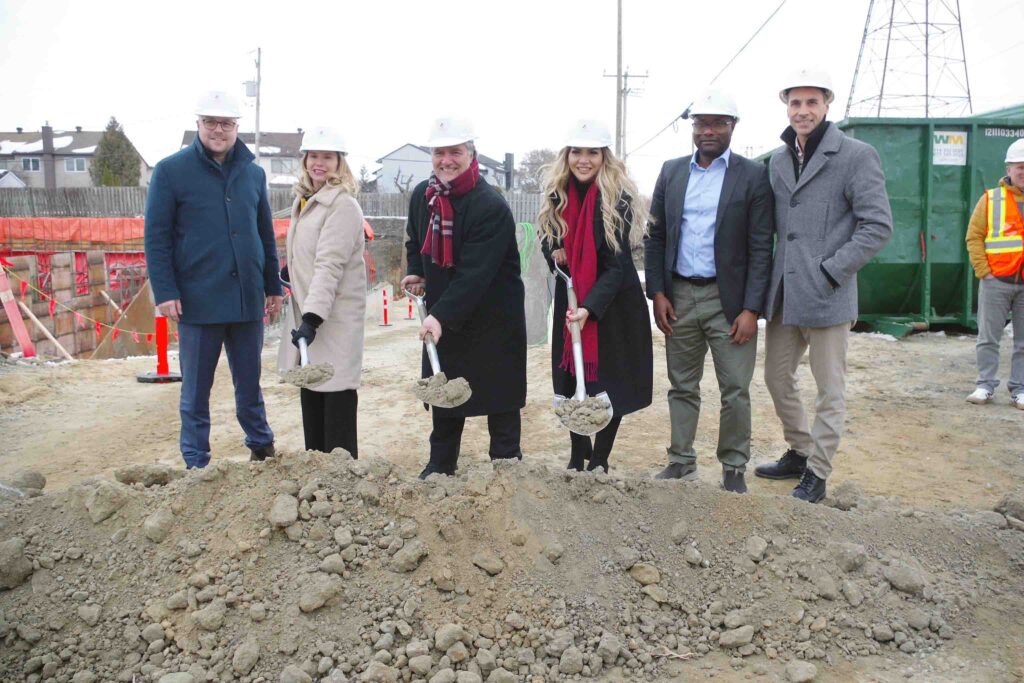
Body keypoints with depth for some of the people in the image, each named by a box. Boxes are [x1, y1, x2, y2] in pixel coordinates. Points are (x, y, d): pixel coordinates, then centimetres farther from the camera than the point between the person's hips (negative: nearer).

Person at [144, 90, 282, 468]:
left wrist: (273, 285, 13)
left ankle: (262, 447, 30)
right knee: (196, 388, 8)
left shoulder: (253, 172, 10)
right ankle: (196, 464, 19)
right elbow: (156, 236, -5)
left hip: (247, 298, 3)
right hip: (198, 301, -3)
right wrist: (165, 291, -12)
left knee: (249, 383, 15)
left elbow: (266, 234, 15)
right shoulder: (171, 171, -2)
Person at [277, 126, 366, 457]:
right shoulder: (303, 201, 14)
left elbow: (329, 265, -22)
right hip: (306, 312, 8)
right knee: (310, 397, 11)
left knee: (337, 397, -5)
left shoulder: (343, 206, -13)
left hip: (335, 319, -8)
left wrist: (313, 317, -28)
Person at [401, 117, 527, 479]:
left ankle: (506, 463, 17)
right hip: (442, 318, 7)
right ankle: (440, 465, 29)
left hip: (493, 317, -6)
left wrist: (442, 315, -34)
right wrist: (416, 272, 3)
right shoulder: (422, 195, 2)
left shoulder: (491, 206, -21)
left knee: (499, 393, 3)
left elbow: (474, 273, -28)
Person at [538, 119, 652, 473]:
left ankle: (600, 460, 18)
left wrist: (590, 307, -32)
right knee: (570, 381, 7)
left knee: (610, 383, 3)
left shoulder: (618, 198, -17)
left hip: (614, 304, -4)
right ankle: (577, 457, 24)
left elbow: (617, 263, -21)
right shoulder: (558, 193, -2)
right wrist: (555, 253, -12)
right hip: (570, 300, 4)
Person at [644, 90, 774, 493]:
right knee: (682, 387, 13)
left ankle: (734, 468, 17)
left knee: (735, 391, 3)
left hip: (728, 300, -3)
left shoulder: (752, 176, -3)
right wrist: (657, 293, 0)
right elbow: (655, 237, 8)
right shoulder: (672, 172, 8)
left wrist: (751, 309, -12)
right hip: (678, 298, 3)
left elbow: (761, 248, -6)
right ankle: (681, 461, 25)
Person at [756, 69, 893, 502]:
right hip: (783, 293, 7)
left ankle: (817, 473, 17)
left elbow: (878, 226, -12)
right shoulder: (778, 160, 11)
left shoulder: (856, 155, -7)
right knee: (777, 378, 16)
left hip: (827, 294, -6)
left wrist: (829, 271, -16)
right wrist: (771, 280, 9)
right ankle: (799, 453, 35)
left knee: (830, 391, 4)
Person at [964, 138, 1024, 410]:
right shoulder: (991, 199, 2)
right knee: (988, 338, 3)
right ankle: (986, 385, 13)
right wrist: (983, 272, -7)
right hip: (996, 282, -2)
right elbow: (974, 237, 1)